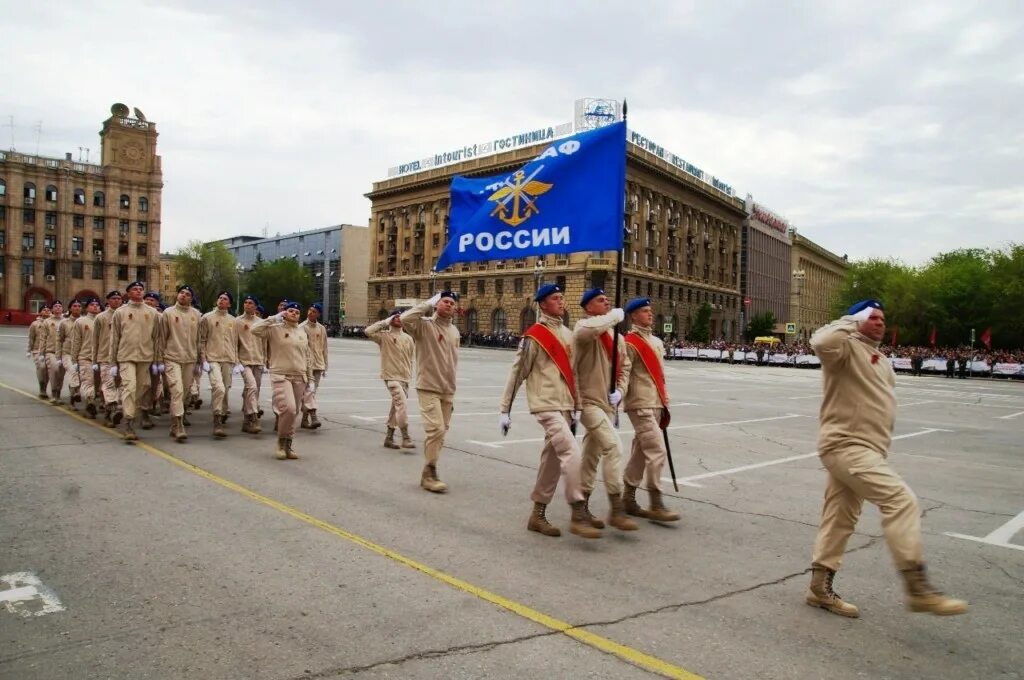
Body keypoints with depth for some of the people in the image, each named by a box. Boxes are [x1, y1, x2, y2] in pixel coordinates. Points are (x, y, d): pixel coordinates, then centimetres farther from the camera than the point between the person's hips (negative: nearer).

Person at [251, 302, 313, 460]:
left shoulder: (302, 333, 16)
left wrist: (310, 379, 16)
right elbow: (255, 329, -16)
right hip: (281, 376, -5)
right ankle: (281, 441, 1)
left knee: (294, 413, 8)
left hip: (299, 378, 5)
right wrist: (274, 318, -10)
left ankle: (288, 444, 21)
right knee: (288, 408, -20)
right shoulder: (275, 329, 1)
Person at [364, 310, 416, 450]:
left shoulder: (408, 338, 13)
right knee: (401, 405, -18)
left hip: (404, 378, 6)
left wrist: (409, 375, 14)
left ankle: (389, 437, 22)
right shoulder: (384, 336, -2)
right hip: (391, 376, -6)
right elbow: (368, 331, -19)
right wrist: (385, 322, -12)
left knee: (396, 407, 12)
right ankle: (406, 438, -15)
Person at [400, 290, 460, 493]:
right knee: (436, 429, -14)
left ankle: (429, 472, 24)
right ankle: (429, 473, 0)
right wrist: (429, 303, -17)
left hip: (447, 391, 7)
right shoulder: (424, 325, -7)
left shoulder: (455, 331, 12)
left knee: (440, 432, 12)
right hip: (428, 388, -7)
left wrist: (452, 388, 17)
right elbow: (405, 319, -29)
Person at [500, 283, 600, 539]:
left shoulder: (568, 334, 15)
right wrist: (505, 410, -7)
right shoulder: (534, 336, -7)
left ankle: (538, 515, 20)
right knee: (572, 453, -18)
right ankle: (578, 515, -11)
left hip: (565, 406, 8)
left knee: (552, 460, 10)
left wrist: (576, 407, 17)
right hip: (546, 405, -8)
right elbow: (517, 373, -7)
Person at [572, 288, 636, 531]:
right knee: (612, 445, -19)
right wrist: (613, 317, -26)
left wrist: (619, 390, 0)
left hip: (608, 402, 8)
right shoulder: (584, 326, -11)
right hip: (588, 400, -8)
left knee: (593, 453, 14)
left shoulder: (616, 336, 12)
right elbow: (584, 332, -38)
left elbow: (623, 366, 18)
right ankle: (616, 509, -12)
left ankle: (582, 506, 25)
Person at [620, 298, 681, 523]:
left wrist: (665, 403, 20)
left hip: (655, 405, 9)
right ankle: (656, 505, -5)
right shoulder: (629, 343, -9)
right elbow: (622, 375, -15)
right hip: (640, 405, -9)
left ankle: (628, 499, 22)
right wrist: (617, 397, -24)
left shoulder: (656, 342, 17)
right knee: (657, 451, -12)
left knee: (641, 452, 12)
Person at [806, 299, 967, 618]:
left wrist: (881, 446, 22)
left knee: (839, 519, 12)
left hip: (864, 449, 10)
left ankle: (820, 588, 21)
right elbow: (821, 342, -34)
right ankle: (917, 588, -13)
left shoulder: (882, 361, 20)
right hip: (846, 445, -10)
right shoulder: (847, 348, -9)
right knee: (901, 499, -17)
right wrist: (851, 321, -18)